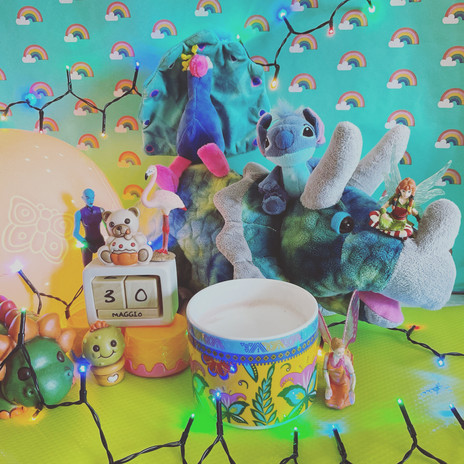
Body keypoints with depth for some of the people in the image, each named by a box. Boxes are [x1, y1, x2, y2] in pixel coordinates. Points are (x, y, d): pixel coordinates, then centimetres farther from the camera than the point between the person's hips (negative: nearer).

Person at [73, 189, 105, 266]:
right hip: (87, 242, -2)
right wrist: (87, 244, -21)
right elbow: (75, 233, -9)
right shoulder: (79, 213, -7)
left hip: (100, 241, 2)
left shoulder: (100, 210, -1)